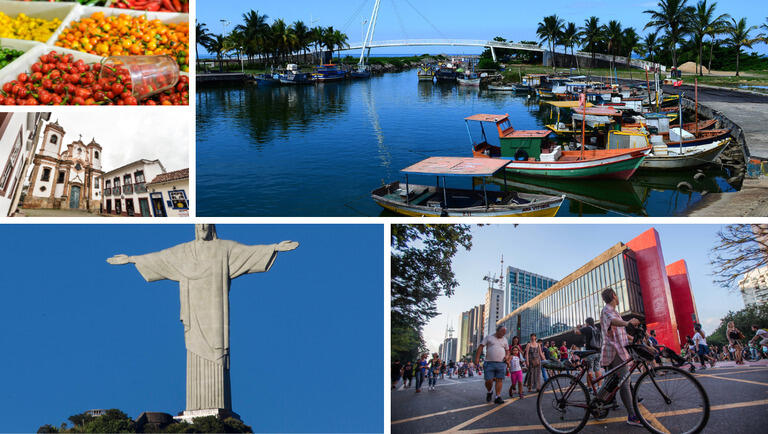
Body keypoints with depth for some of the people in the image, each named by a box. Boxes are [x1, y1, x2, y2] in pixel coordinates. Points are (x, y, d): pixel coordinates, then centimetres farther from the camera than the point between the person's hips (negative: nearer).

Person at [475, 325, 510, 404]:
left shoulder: (504, 340, 16)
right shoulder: (489, 337, 4)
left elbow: (507, 350, 26)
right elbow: (481, 346, 1)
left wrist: (507, 356, 2)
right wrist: (477, 358, -8)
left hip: (501, 363, 3)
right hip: (489, 363, -3)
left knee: (499, 380, -5)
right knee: (489, 381, -5)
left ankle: (497, 397, 0)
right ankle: (489, 392, 23)